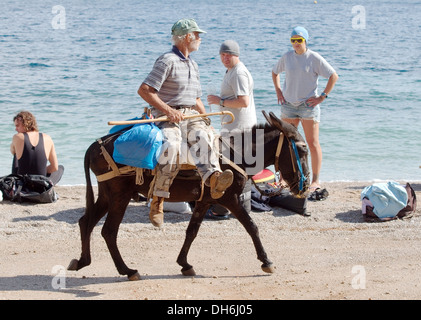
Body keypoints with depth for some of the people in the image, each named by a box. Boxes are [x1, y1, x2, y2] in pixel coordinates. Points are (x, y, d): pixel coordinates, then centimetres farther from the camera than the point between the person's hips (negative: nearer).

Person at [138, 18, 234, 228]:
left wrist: (206, 121, 16)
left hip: (191, 115, 6)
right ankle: (158, 201, -27)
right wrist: (168, 110, -19)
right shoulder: (167, 61, -4)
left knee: (202, 136, -28)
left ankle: (213, 177, -55)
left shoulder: (193, 65, 24)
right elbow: (144, 90, -12)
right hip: (166, 116, -6)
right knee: (171, 144, -34)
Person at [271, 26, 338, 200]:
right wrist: (278, 91, 12)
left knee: (313, 144, -2)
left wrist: (323, 96, -9)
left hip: (308, 105, -4)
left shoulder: (314, 58, -6)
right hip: (288, 105, 4)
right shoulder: (287, 57, 7)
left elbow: (333, 76, -5)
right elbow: (275, 72, 24)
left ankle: (315, 181, 1)